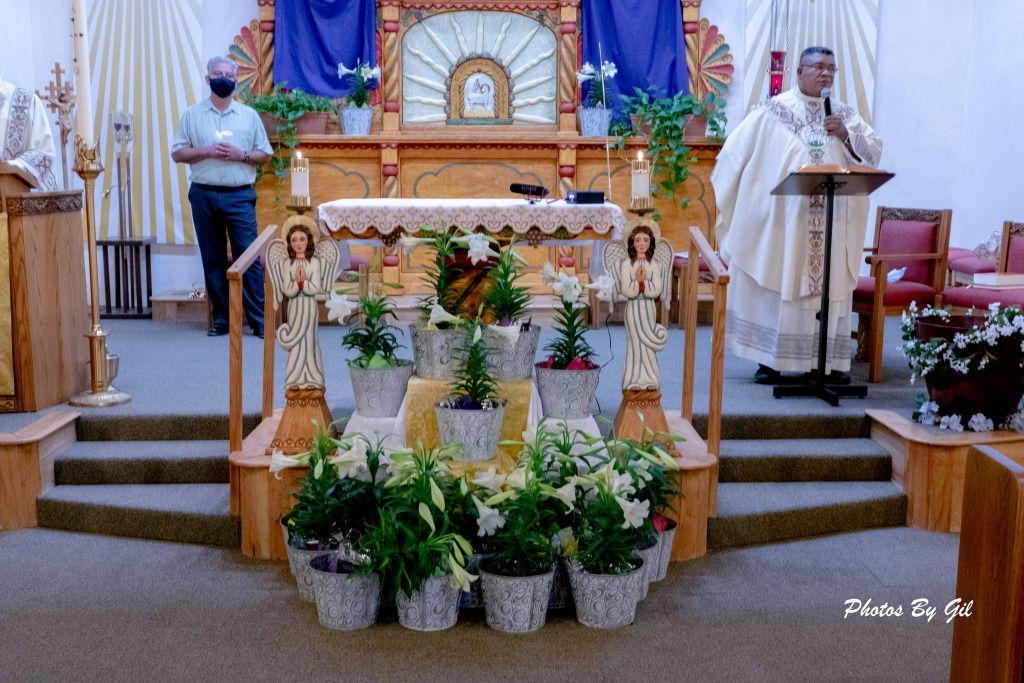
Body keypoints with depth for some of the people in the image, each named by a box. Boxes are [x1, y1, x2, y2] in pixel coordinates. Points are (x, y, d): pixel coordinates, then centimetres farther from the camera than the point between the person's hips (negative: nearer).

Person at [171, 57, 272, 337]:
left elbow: (265, 154, 9)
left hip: (240, 196, -1)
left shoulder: (249, 115, 9)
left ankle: (260, 320, -4)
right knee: (213, 259, 5)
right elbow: (177, 153, 5)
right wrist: (206, 151, -11)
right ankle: (221, 318, 13)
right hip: (204, 195, 1)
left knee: (249, 258, -7)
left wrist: (241, 154, -10)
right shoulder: (192, 115, 9)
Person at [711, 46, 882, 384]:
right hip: (781, 220, -2)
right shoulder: (773, 112, 4)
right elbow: (737, 151, 8)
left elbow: (873, 152, 5)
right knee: (776, 286, -1)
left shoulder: (846, 115, 13)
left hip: (832, 225, 3)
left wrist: (846, 136, -12)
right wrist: (720, 196, 8)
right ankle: (769, 359, 6)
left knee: (830, 287, 1)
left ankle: (830, 360, 6)